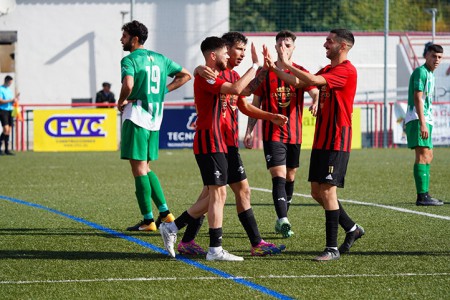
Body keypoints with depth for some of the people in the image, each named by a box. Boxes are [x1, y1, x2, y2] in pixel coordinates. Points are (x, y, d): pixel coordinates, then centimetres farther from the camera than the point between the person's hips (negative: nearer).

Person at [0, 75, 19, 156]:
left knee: (9, 131, 4)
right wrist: (11, 100, -16)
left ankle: (7, 150, 7)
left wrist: (15, 99, -1)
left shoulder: (9, 90, 16)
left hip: (9, 111, 7)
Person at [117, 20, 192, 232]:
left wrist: (121, 102, -9)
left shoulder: (130, 60, -9)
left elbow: (128, 84, -28)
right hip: (155, 119, 8)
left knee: (139, 168, -3)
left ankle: (148, 220, -3)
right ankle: (164, 212, 12)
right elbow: (185, 75, 20)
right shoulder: (160, 59, 14)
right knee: (145, 167, 17)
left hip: (136, 117, -8)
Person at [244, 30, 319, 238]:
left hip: (294, 134, 3)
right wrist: (249, 131, 3)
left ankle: (281, 220, 24)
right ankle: (283, 221, -25)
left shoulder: (301, 73, 4)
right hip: (272, 133, -3)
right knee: (279, 176, -14)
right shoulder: (265, 72, 3)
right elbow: (255, 103, 8)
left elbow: (315, 92, -12)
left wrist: (316, 102, -37)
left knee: (290, 177, 11)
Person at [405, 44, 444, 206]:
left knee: (428, 156, 14)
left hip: (426, 120, 11)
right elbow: (417, 99, -19)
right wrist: (422, 124, -25)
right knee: (423, 155, -15)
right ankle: (422, 196, -20)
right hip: (418, 120, -11)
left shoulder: (430, 74, 20)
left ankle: (424, 194, 19)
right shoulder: (421, 72, -10)